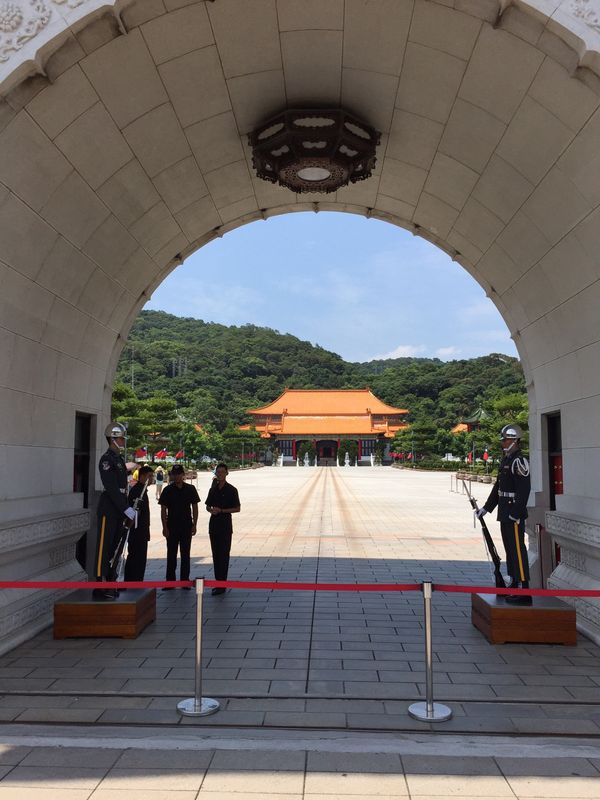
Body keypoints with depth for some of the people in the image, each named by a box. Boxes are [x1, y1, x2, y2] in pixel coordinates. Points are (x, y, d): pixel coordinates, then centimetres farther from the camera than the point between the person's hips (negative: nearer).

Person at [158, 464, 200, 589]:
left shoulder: (190, 489, 2)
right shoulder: (168, 490, -1)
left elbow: (195, 508, 6)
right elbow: (163, 510, -1)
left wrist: (194, 525, 1)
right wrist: (165, 527, -7)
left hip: (187, 526, 1)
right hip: (172, 526, -1)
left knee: (185, 555, 6)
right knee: (171, 554, 5)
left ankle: (185, 581, 13)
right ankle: (170, 581, 12)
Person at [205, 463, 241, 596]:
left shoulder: (231, 490, -5)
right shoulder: (213, 489, 11)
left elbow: (237, 508, -6)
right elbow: (208, 506, 18)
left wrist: (221, 510, -15)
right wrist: (211, 510, -5)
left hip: (225, 526, -6)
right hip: (213, 524, 6)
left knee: (223, 555, -6)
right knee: (216, 555, 10)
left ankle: (222, 585, -5)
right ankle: (218, 582, 17)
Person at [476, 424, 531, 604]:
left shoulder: (519, 461, -15)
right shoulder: (505, 460, 15)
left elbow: (524, 489, -22)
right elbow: (498, 487, 22)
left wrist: (516, 513, -25)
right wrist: (486, 507, 22)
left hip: (515, 515, -10)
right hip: (505, 514, 10)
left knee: (518, 550, -7)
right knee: (510, 549, 17)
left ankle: (523, 592, -2)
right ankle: (514, 586, 28)